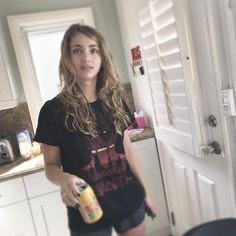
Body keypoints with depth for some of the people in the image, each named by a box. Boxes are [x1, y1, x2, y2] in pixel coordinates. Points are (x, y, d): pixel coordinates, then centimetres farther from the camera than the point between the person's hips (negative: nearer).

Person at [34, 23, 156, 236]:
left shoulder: (114, 100, -2)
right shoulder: (53, 110, -13)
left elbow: (127, 149, 5)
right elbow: (51, 165, -5)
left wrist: (145, 191, 10)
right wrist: (64, 179, -27)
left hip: (130, 201, 4)